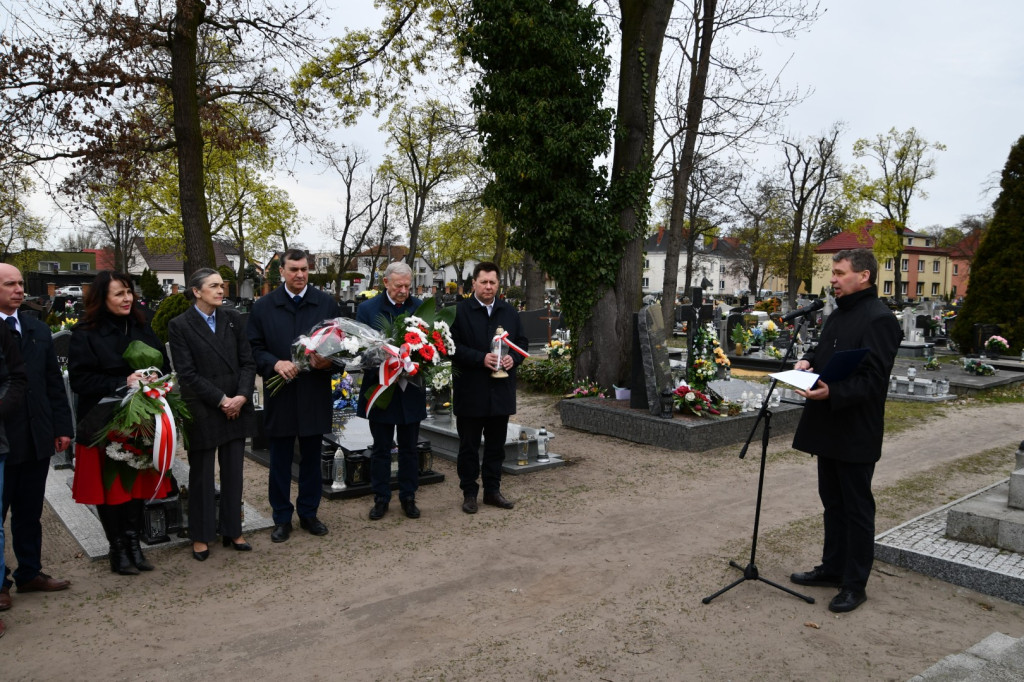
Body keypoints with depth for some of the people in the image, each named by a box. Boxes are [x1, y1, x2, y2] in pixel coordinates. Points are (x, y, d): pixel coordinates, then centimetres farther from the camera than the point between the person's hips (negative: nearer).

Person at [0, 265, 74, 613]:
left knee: (30, 511, 15)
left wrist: (62, 427, 6)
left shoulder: (38, 330, 9)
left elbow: (54, 382, 10)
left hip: (36, 438, 5)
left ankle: (29, 573, 29)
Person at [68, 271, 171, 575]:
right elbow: (79, 380, -12)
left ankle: (133, 542, 21)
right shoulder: (86, 333, -8)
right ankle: (118, 548, 18)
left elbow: (164, 365, 12)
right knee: (111, 485, 5)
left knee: (138, 481, 8)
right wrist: (122, 383, -21)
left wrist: (156, 378, -9)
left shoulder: (142, 328, 6)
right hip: (104, 422, -4)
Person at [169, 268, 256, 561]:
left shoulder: (233, 319, 6)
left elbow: (247, 362, 3)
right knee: (202, 474, 9)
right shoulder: (180, 325, -5)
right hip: (202, 411, -3)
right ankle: (201, 536, 23)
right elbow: (187, 372, -10)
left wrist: (241, 396, -11)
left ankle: (233, 531, 24)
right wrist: (221, 400, -14)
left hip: (236, 408, 4)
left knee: (233, 471, 10)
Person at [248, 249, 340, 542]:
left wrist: (329, 361, -15)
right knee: (280, 461, 10)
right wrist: (275, 364, -18)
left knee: (311, 458, 13)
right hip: (280, 396, -1)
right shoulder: (263, 307, 1)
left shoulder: (327, 304, 3)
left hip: (315, 394, 1)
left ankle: (308, 513, 28)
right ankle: (282, 518, 23)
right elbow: (254, 348, 0)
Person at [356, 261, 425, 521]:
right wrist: (377, 368, -20)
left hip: (411, 390, 1)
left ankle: (408, 497, 27)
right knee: (381, 448, 11)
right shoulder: (367, 308, -4)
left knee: (409, 448, 13)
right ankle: (381, 498, 24)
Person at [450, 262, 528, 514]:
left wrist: (514, 358, -7)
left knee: (496, 445, 14)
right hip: (470, 392, -4)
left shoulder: (510, 312, 10)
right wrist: (480, 358, -21)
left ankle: (492, 490, 27)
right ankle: (469, 493, 19)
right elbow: (453, 346, -11)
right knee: (469, 446, 7)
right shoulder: (459, 311, -6)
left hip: (501, 391, 4)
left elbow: (522, 341, 13)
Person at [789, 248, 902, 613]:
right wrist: (807, 360, 4)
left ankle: (855, 584, 15)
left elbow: (873, 379, -22)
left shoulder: (879, 319, -16)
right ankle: (832, 568, 33)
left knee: (857, 508, 3)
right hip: (829, 428, 9)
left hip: (856, 432, -9)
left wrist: (832, 393, -33)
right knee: (832, 502, 19)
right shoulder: (839, 314, 13)